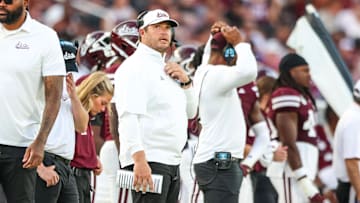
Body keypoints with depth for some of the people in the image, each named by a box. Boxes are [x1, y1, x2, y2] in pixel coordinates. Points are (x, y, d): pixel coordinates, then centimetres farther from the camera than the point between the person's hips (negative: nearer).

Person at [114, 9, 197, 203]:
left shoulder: (166, 69, 22)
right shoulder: (135, 67, -8)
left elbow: (190, 112, 25)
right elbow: (129, 116, -19)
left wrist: (185, 82, 6)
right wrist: (139, 160, -29)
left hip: (171, 163, 10)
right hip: (147, 163, -10)